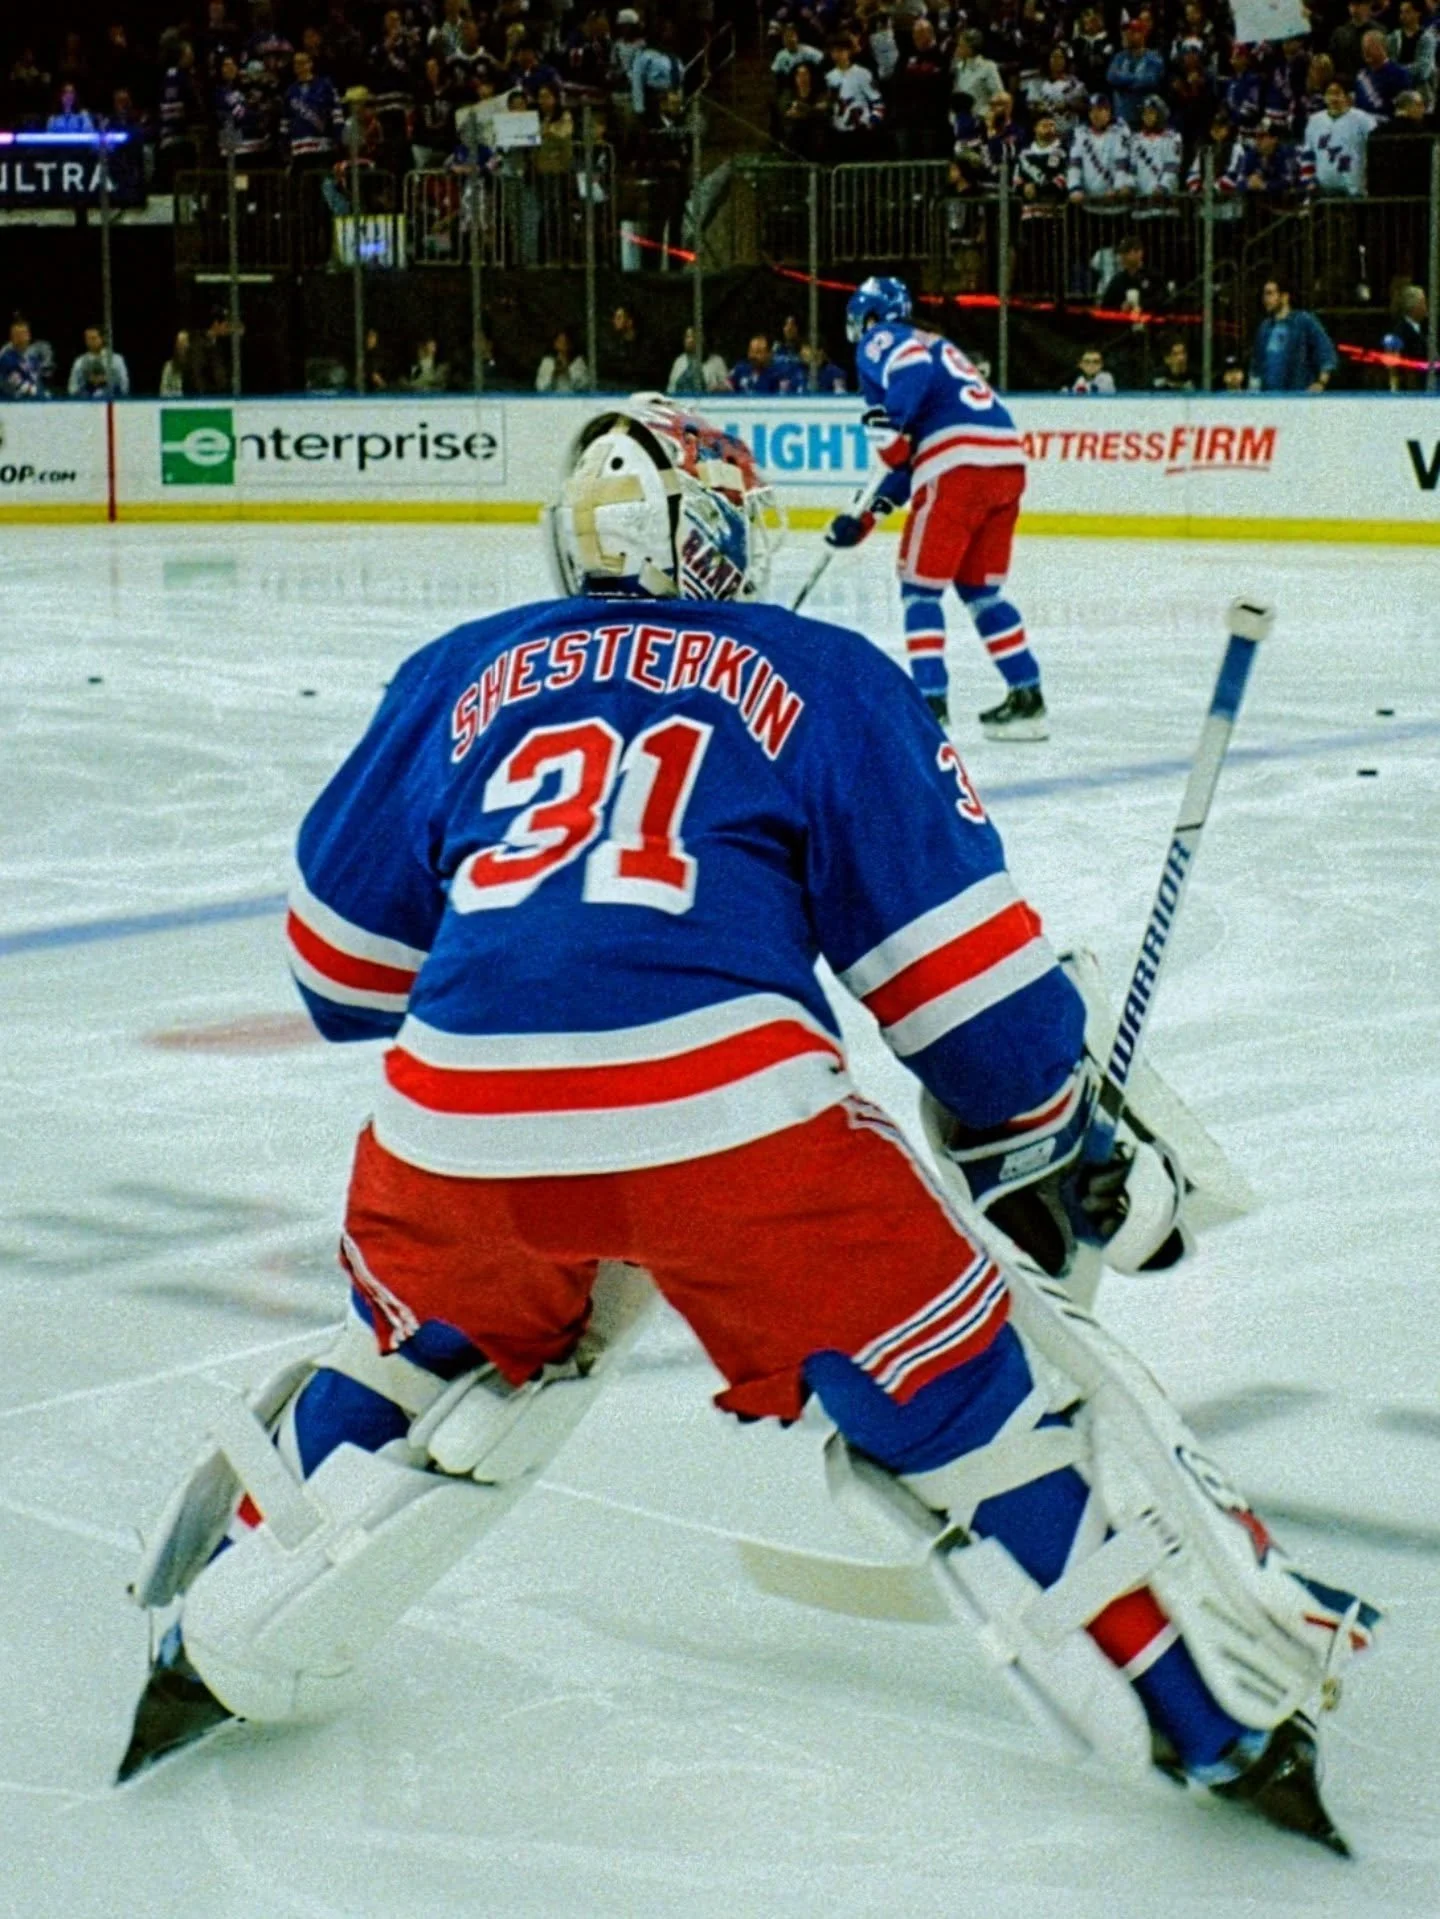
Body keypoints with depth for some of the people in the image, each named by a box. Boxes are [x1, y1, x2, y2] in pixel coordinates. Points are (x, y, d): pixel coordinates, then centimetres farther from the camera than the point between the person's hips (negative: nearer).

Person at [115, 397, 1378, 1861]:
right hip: (729, 1117, -3)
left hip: (456, 1130, 3)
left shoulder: (461, 674, 24)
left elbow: (342, 958, 30)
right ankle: (1224, 1708, 16)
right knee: (970, 1394, 12)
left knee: (413, 1359, 32)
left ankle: (215, 1658, 39)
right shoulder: (825, 677, 17)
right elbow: (950, 946, 11)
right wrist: (1052, 1144, 24)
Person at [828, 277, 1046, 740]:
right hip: (1007, 463, 8)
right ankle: (1027, 698, 15)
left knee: (921, 585, 1)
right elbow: (912, 456, 29)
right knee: (980, 590, 18)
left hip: (960, 466, -8)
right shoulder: (932, 344, 33)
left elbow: (914, 370, -18)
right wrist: (865, 515, 27)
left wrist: (887, 423, -19)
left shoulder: (878, 341, 8)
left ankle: (931, 703, -6)